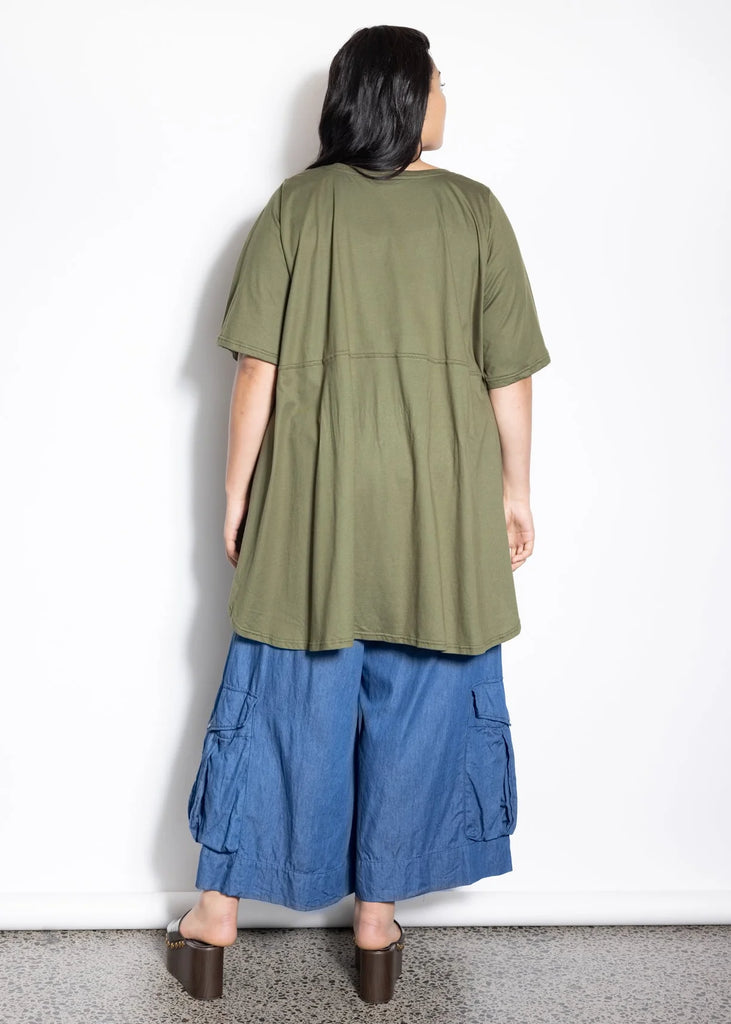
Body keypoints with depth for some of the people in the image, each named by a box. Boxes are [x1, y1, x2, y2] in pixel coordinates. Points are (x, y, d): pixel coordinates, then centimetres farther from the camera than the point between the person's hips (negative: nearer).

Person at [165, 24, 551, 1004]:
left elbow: (258, 366, -4)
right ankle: (378, 928, 25)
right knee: (416, 707, 11)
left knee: (283, 702, 10)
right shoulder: (474, 207, 1)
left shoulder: (298, 204, 0)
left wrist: (237, 492, 4)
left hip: (313, 496, 1)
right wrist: (515, 490, 11)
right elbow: (508, 372, 1)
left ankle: (217, 920, 23)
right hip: (441, 500, 0)